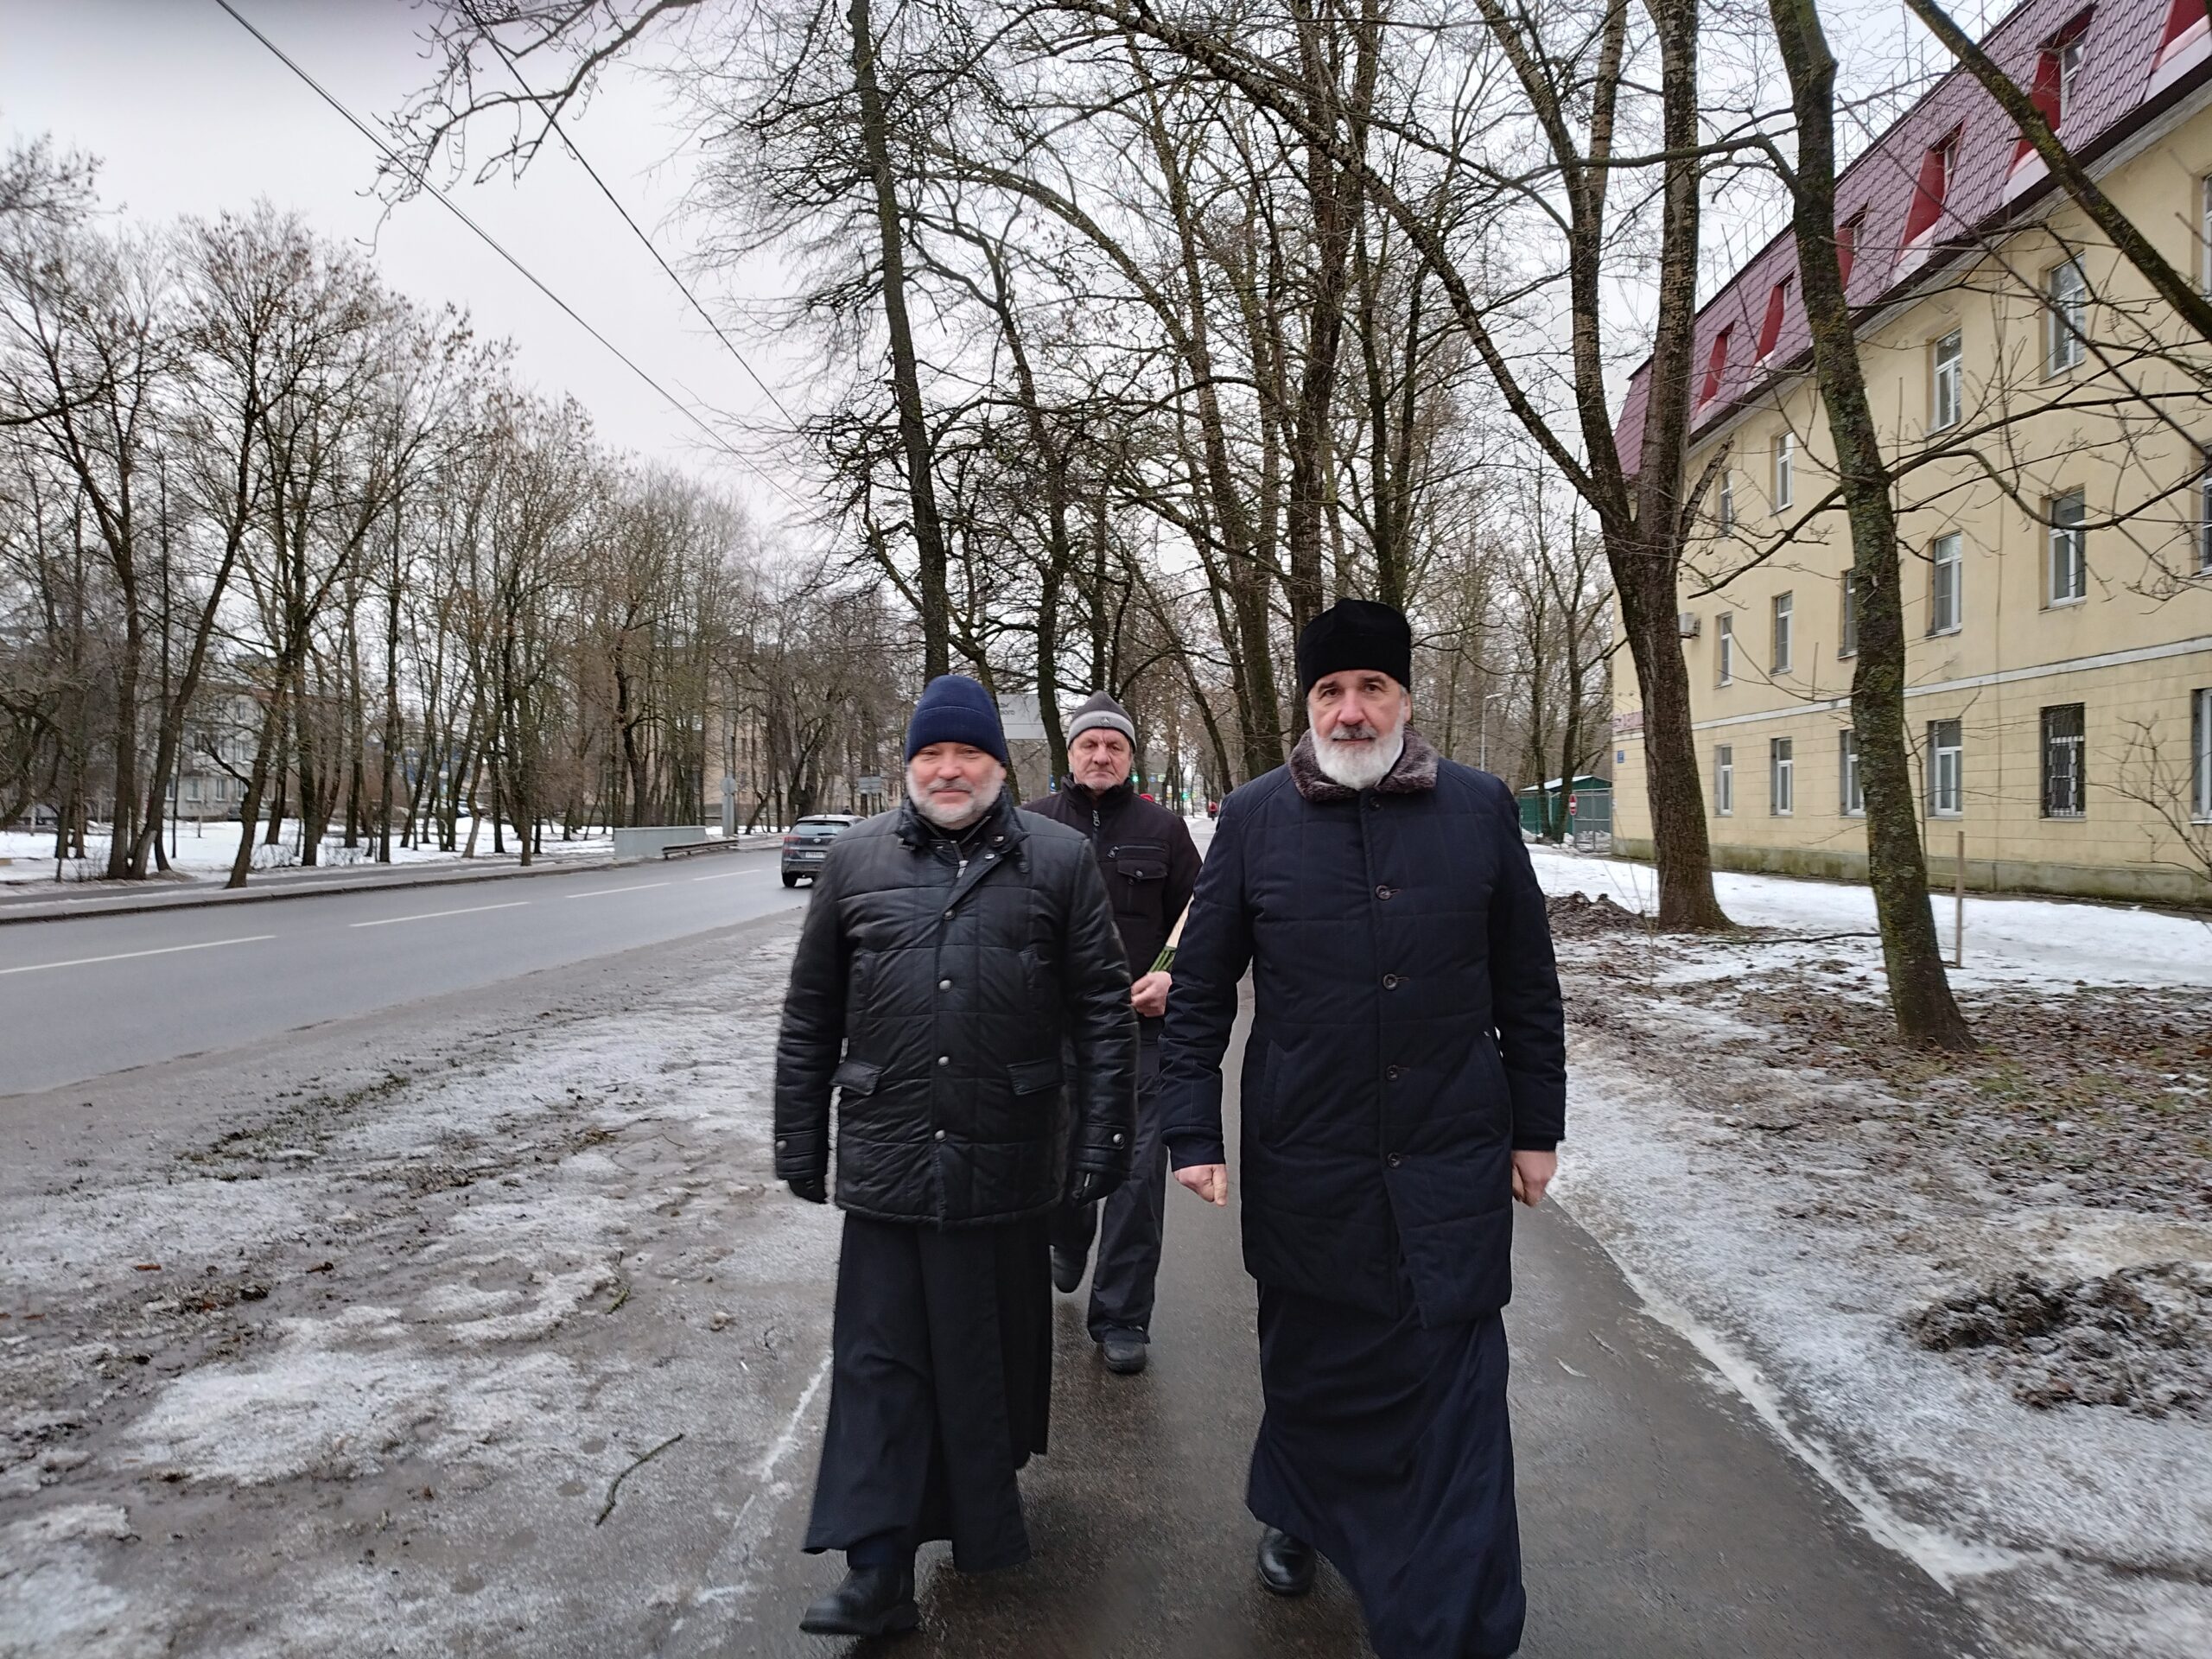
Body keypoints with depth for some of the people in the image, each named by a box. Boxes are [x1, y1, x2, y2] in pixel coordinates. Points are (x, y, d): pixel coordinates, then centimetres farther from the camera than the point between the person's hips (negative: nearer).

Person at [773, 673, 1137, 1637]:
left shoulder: (1059, 860, 0)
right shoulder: (856, 860, 5)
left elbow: (1103, 1012, 0)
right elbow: (810, 1015, 9)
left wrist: (1102, 1141, -3)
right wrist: (800, 1141, 8)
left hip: (1008, 1160, 0)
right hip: (887, 1160, 1)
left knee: (995, 1352, 15)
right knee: (879, 1362, 4)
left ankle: (986, 1521, 39)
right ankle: (878, 1573, 14)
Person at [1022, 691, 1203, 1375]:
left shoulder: (1163, 828, 5)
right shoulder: (1032, 825, 3)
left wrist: (1172, 976, -6)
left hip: (1140, 1029, -1)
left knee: (1138, 1169, -3)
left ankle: (1121, 1319, 11)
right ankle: (1069, 1241, 48)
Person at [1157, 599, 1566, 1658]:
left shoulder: (1480, 808, 1)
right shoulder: (1255, 817, -1)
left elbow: (1527, 984, 7)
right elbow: (1199, 989, 2)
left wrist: (1536, 1126, 8)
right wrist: (1193, 1133, -1)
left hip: (1452, 1166, 0)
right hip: (1303, 1164, 0)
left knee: (1455, 1393, 3)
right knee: (1311, 1368, 18)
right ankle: (1296, 1513, 46)